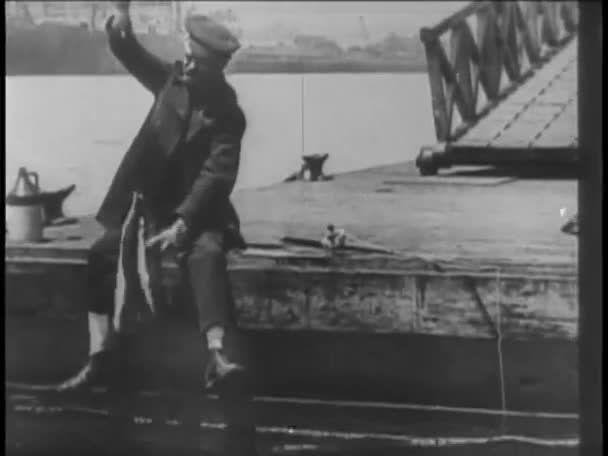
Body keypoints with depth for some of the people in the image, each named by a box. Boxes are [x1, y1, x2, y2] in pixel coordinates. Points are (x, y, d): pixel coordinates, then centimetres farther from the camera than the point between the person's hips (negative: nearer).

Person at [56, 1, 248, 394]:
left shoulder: (228, 115, -12)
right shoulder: (173, 79, 3)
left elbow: (217, 174, -18)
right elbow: (128, 51, 3)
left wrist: (184, 223, -26)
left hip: (195, 206, -5)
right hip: (147, 198, 5)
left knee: (207, 255, -33)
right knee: (104, 254, -12)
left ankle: (217, 357, -43)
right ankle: (100, 359, -10)